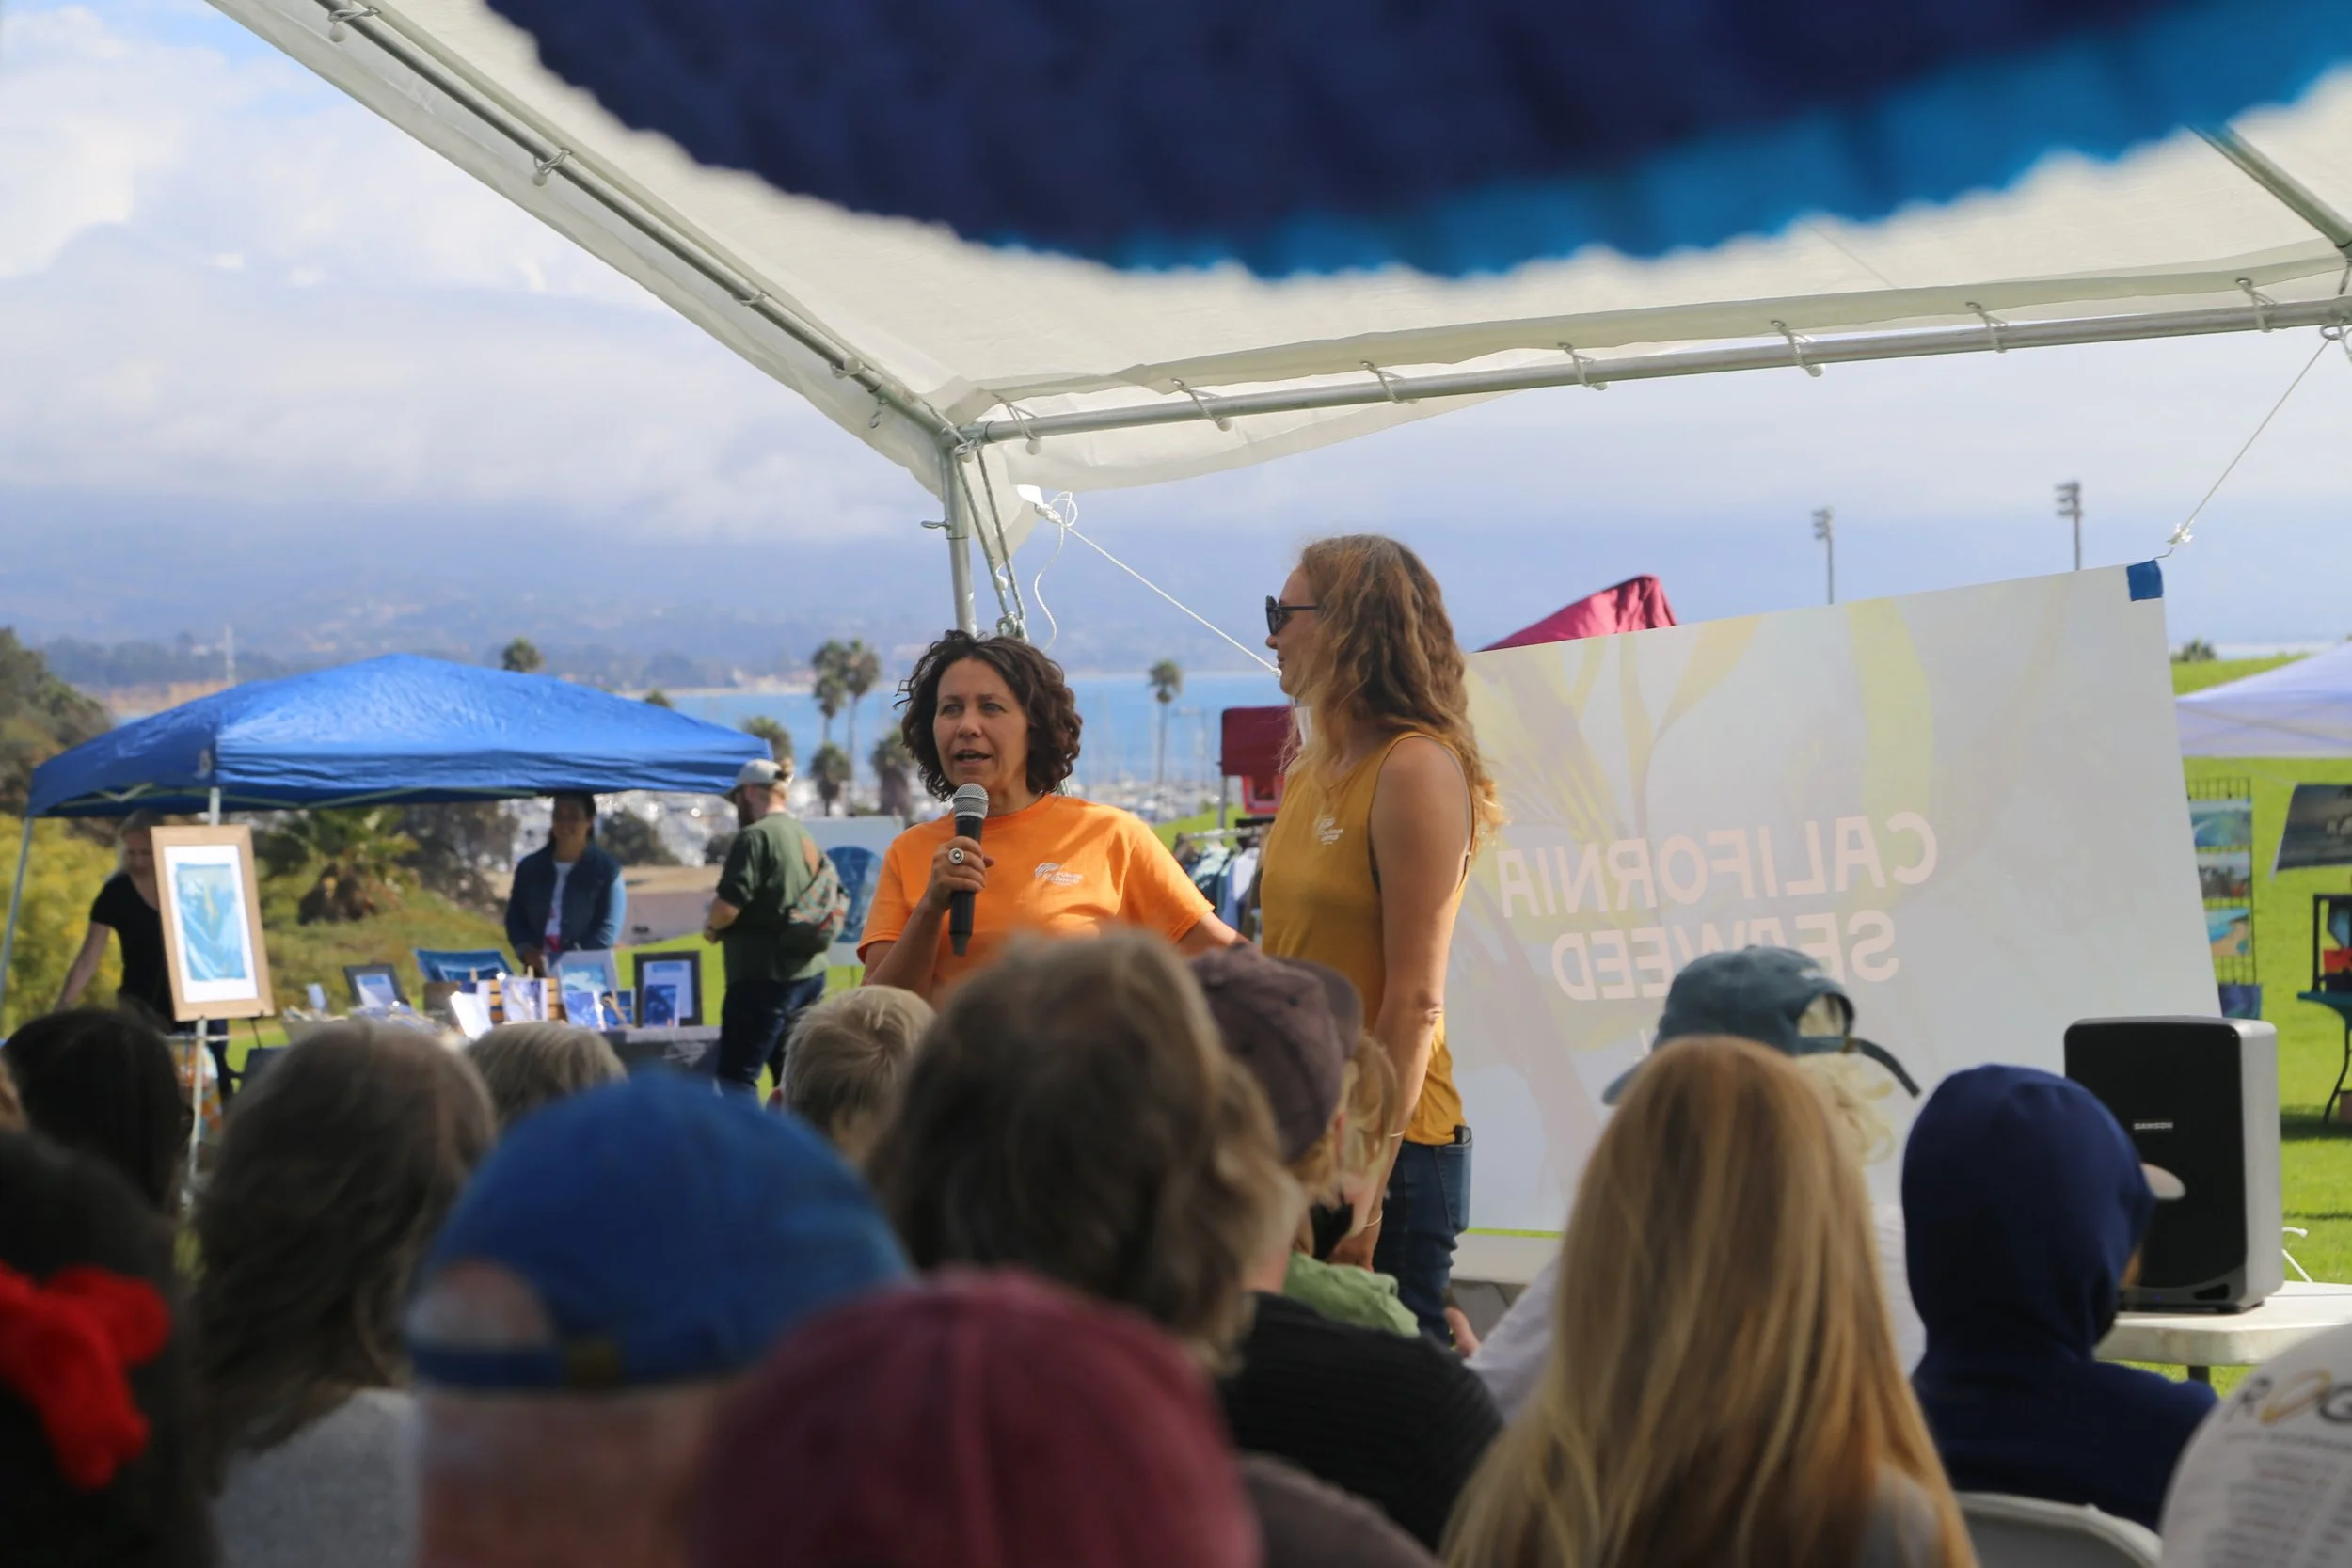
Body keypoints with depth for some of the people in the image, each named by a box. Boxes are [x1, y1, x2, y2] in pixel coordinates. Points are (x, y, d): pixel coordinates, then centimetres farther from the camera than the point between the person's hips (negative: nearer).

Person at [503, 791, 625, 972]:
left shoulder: (606, 868, 2)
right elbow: (515, 917, 13)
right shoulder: (529, 867, 14)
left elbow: (610, 926, -5)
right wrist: (527, 951, -7)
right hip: (539, 975, 3)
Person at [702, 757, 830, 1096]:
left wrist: (711, 927, 0)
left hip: (764, 975, -8)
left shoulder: (755, 837, -12)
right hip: (809, 973, 8)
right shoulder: (808, 839, 13)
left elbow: (729, 905, -19)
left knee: (735, 1076, -5)